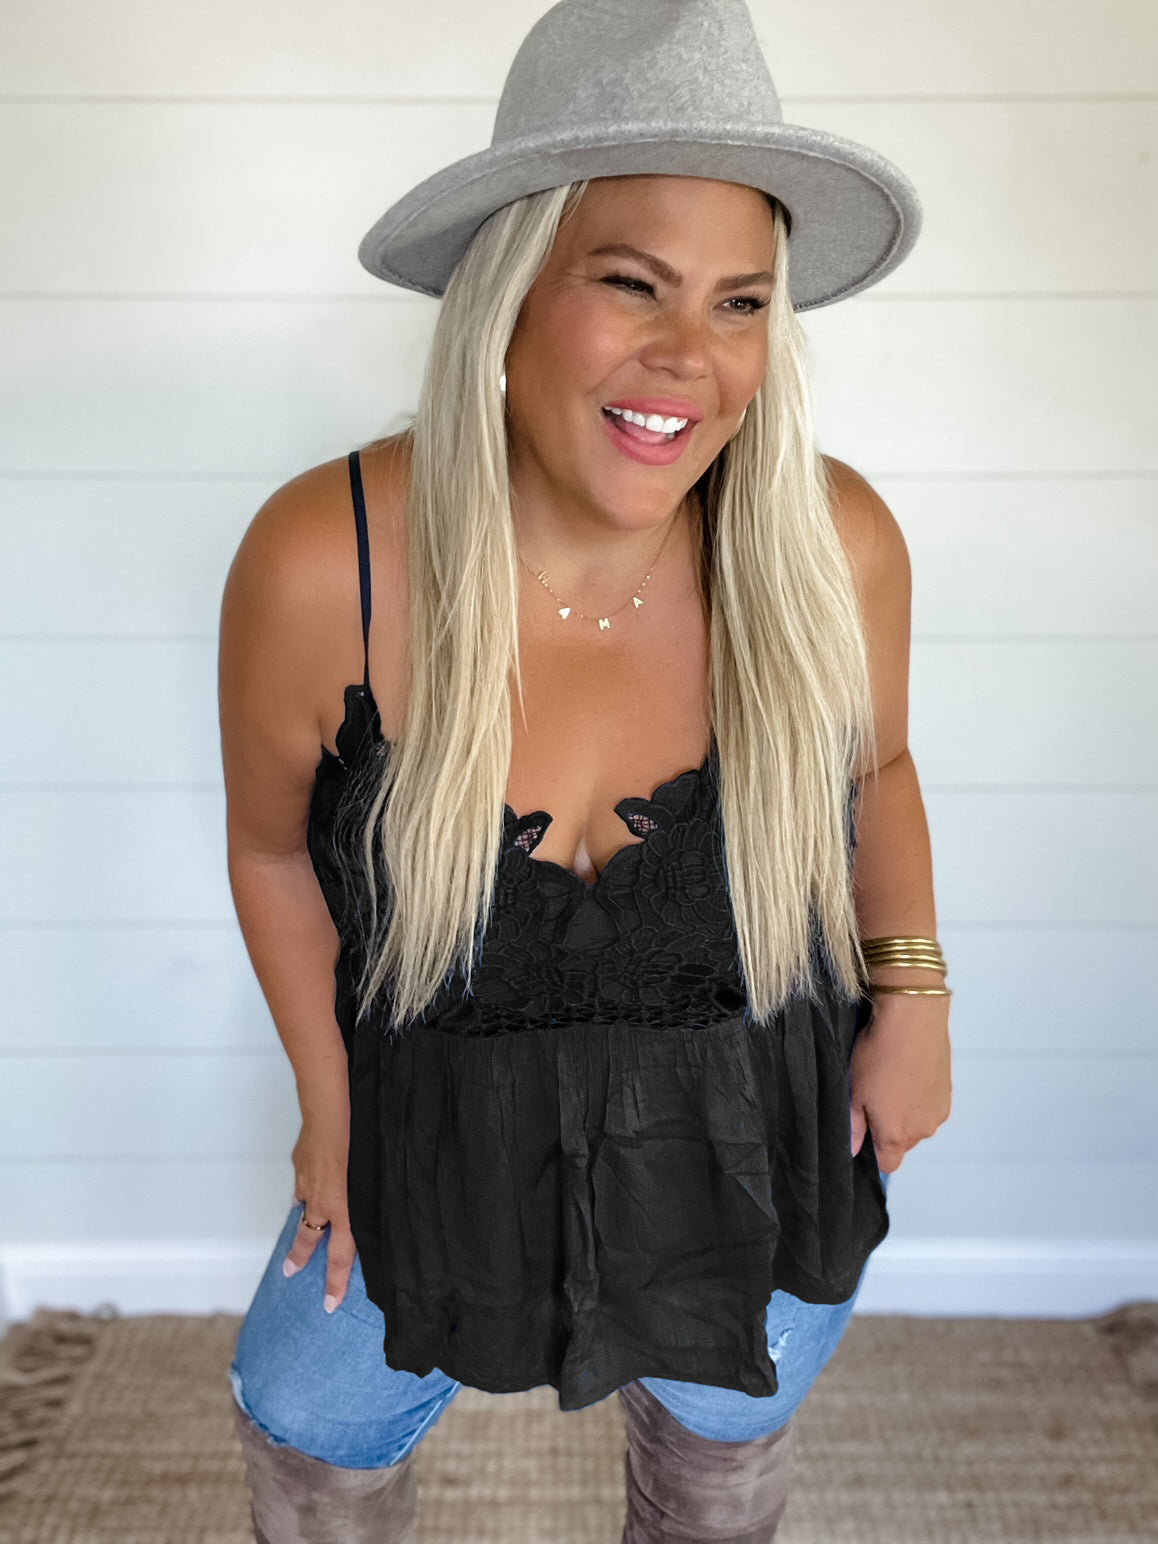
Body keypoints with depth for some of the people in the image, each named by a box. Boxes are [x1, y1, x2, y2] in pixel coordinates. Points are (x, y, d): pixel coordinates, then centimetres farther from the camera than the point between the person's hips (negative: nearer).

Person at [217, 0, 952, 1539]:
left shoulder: (836, 549, -21)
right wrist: (331, 1109, 0)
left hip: (762, 1161, 1)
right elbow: (275, 845, -7)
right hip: (449, 1145, 0)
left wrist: (913, 994, -7)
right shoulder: (321, 567, -26)